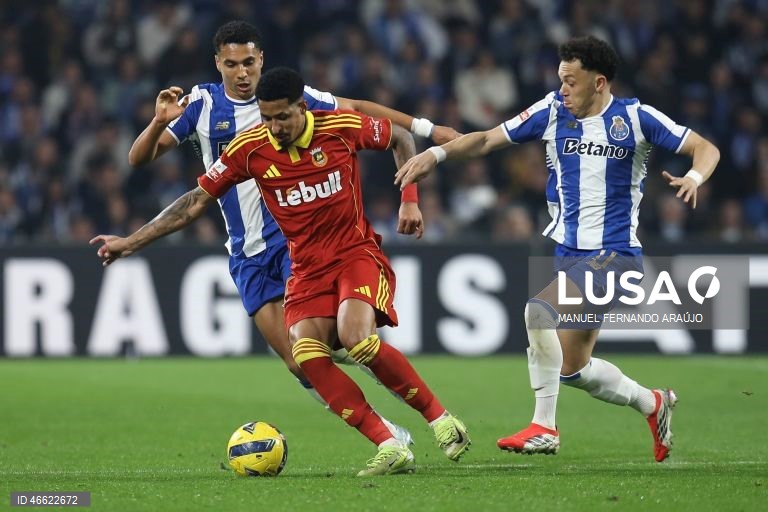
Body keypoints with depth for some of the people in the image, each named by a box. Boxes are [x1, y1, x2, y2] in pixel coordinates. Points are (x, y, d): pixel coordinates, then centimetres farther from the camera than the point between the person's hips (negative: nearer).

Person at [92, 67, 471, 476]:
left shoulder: (342, 127, -11)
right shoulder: (249, 148, -6)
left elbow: (400, 138, 9)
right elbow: (197, 200, 2)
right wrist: (131, 242, -1)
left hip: (358, 254, -3)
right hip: (307, 269, 3)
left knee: (357, 339, -30)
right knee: (306, 353, -24)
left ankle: (440, 419, -12)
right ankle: (390, 448, -22)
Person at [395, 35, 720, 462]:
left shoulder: (634, 118, -5)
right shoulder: (553, 111, 4)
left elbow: (705, 148, -1)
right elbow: (487, 140, 8)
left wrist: (694, 178, -22)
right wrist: (436, 153, -6)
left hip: (615, 254, -6)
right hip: (567, 251, 6)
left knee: (540, 310, -28)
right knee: (572, 368, 9)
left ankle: (544, 427, -19)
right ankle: (652, 404, 36)